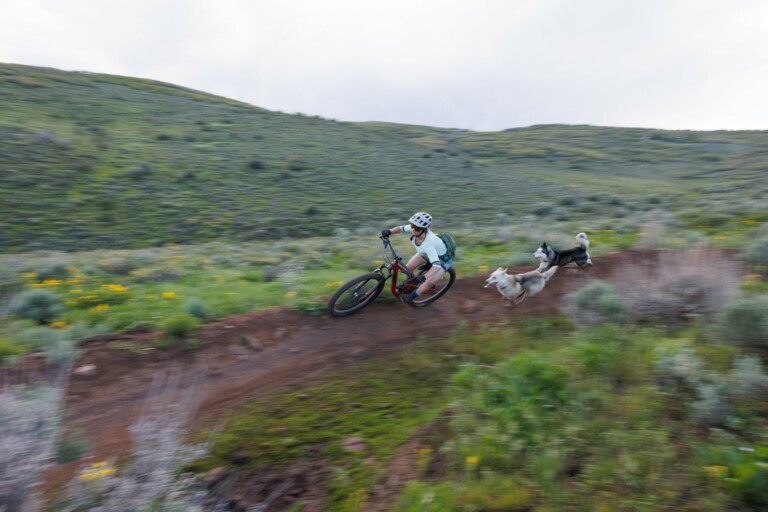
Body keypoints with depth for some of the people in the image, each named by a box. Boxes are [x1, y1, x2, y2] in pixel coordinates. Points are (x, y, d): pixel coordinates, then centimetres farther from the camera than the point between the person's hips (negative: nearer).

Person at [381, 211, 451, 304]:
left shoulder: (428, 244, -45)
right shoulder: (416, 229, -27)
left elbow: (437, 265, -49)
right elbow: (401, 228, -10)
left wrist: (423, 277, -59)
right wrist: (389, 231, -28)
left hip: (442, 259, -7)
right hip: (426, 254, 7)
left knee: (429, 283, -23)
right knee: (408, 268, -1)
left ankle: (412, 295, 6)